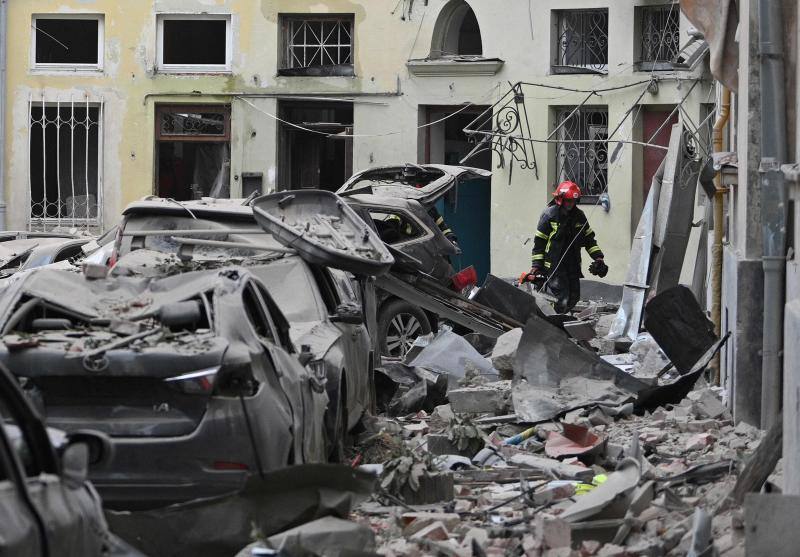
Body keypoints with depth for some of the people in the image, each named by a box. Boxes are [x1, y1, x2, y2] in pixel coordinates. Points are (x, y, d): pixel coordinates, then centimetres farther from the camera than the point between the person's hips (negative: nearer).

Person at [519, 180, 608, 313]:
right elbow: (539, 243, -2)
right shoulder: (549, 215, -4)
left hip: (573, 266, 6)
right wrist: (536, 266, -7)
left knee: (573, 298, 5)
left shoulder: (579, 216, 11)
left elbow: (589, 238, 19)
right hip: (553, 266, -6)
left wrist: (598, 257, 7)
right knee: (560, 300, -16)